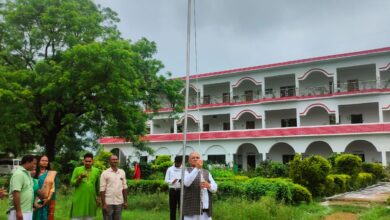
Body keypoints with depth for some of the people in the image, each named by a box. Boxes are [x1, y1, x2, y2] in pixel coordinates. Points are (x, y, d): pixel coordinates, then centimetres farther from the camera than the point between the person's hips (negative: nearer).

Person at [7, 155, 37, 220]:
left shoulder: (27, 173, 13)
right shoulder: (19, 174, -16)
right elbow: (16, 194, -23)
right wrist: (18, 211, -25)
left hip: (28, 211, 9)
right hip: (20, 212, -9)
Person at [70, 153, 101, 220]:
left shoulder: (96, 171, 3)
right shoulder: (77, 169, -1)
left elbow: (97, 186, 10)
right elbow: (72, 183, -3)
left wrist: (97, 197, 12)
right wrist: (80, 178, -19)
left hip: (91, 200, 2)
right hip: (79, 200, -2)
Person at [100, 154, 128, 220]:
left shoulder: (122, 172, 7)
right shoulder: (105, 173, -6)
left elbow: (124, 187, 10)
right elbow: (102, 189, -8)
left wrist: (125, 201, 7)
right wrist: (103, 204, -12)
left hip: (119, 202, 4)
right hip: (108, 203, -4)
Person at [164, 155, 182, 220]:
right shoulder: (169, 169, 8)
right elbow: (166, 180, 5)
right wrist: (172, 181, -15)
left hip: (181, 190, -1)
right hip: (172, 190, 1)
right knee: (172, 208, 6)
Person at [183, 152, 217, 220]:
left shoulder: (207, 173, 16)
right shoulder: (186, 171, 3)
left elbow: (214, 188, 8)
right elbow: (186, 183, -19)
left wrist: (208, 186, -15)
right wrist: (197, 168, -25)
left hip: (206, 209, 4)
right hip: (191, 208, -4)